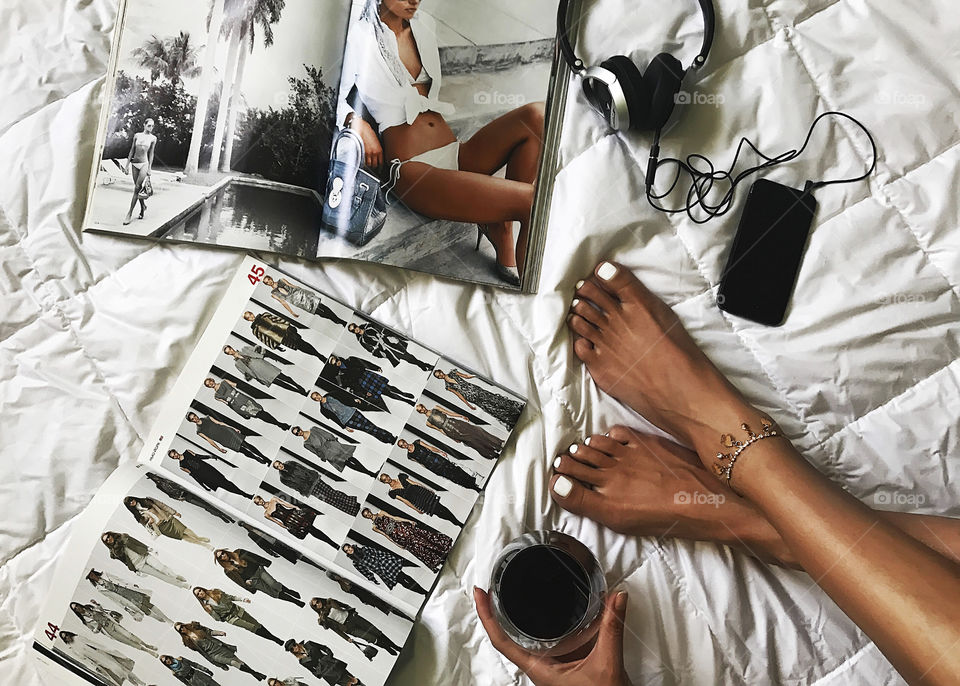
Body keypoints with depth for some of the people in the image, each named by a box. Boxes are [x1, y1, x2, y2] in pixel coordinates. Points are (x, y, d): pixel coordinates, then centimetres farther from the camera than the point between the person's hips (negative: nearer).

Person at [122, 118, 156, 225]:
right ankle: (143, 206, 27)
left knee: (137, 188, -9)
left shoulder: (153, 138, 1)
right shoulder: (137, 135, 6)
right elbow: (132, 151, 10)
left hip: (144, 164, -3)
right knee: (138, 188, 6)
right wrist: (127, 164, 7)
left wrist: (149, 168, -1)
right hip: (134, 163, 3)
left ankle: (130, 213, -7)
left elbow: (151, 153, 3)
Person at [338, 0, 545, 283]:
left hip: (457, 154, 8)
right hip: (413, 168, -8)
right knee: (533, 200, -26)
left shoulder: (425, 26, 19)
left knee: (538, 116, -19)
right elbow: (335, 99, 3)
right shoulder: (359, 37, 0)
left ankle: (500, 225, -14)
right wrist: (357, 122, -15)